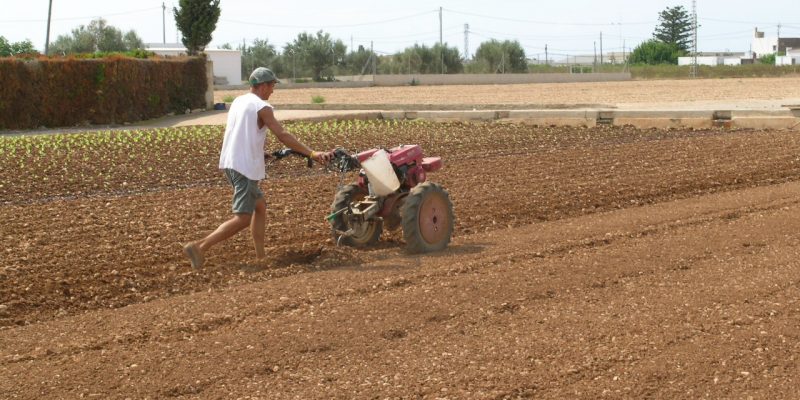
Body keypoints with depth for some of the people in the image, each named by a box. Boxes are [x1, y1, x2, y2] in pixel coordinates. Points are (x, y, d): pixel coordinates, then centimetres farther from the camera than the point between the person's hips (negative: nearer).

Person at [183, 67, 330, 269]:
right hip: (245, 167, -9)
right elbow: (282, 135, -20)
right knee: (243, 218, -8)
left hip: (230, 163, 10)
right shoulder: (262, 107, -11)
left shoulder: (239, 101, 14)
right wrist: (312, 153, -24)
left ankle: (260, 256, 18)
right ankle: (199, 246, -15)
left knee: (260, 206, 19)